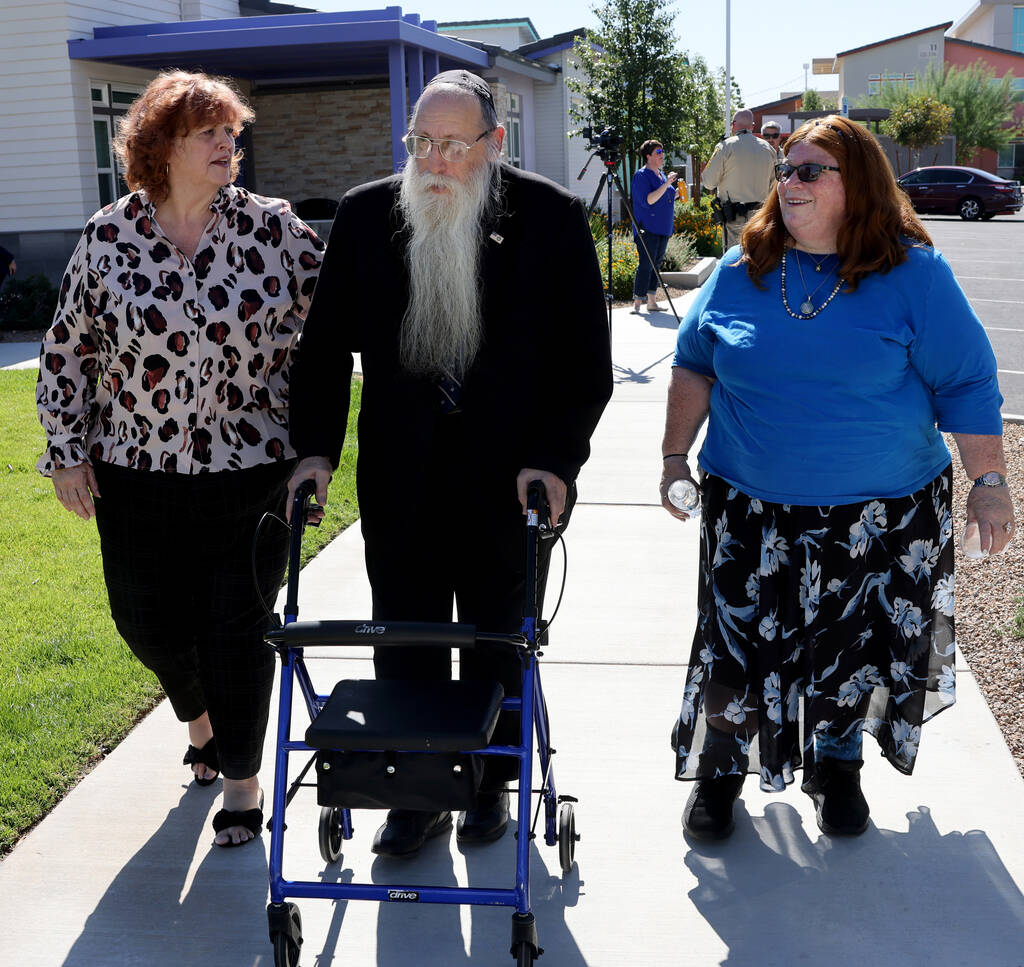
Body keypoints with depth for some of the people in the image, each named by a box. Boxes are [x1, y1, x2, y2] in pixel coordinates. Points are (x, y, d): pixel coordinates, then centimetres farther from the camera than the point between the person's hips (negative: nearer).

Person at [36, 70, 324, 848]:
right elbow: (68, 349, 6)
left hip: (251, 469, -2)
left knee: (240, 627, 2)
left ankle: (242, 778, 23)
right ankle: (201, 717, 45)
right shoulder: (109, 237, 0)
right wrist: (66, 453, 4)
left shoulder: (271, 226, -3)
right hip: (138, 472, 2)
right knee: (147, 618, 12)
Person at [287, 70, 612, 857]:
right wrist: (316, 445, -5)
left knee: (498, 644, 15)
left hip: (511, 479, -1)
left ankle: (492, 780, 36)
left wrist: (554, 459, -14)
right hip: (400, 481, 2)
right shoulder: (366, 215, 1)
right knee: (405, 645, 10)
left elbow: (585, 358, -5)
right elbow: (326, 343, 5)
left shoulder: (550, 218, -6)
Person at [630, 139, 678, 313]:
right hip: (647, 228, -8)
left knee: (656, 264, 9)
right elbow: (648, 200, -22)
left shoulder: (661, 175, 17)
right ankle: (637, 302, -8)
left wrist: (675, 192, 14)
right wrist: (666, 184, -25)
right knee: (646, 265, -12)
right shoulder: (641, 175, -9)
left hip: (663, 228, 8)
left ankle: (652, 301, 12)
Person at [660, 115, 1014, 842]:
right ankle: (721, 769, 29)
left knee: (858, 645, 12)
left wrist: (989, 483, -7)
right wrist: (675, 458, 9)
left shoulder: (914, 274, -7)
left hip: (882, 517, -1)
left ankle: (837, 764, 37)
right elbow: (695, 366, 11)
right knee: (739, 641, 7)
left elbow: (967, 385, -5)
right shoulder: (741, 271, 2)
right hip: (751, 510, 2)